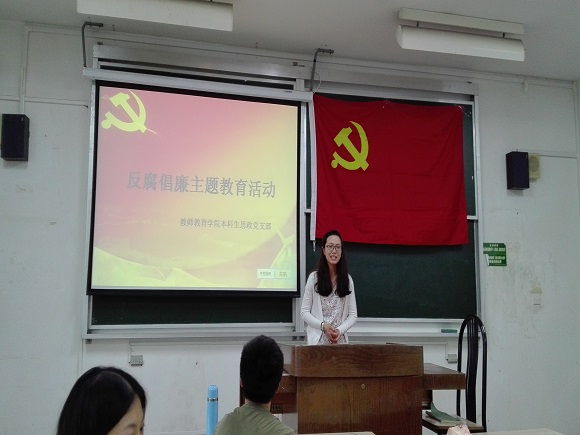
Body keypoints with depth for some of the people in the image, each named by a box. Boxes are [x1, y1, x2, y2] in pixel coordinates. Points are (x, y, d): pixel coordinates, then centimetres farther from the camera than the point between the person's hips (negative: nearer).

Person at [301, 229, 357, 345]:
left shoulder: (347, 279, 5)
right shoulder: (314, 278, -2)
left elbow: (353, 315, 5)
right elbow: (304, 311, 0)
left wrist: (340, 330, -11)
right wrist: (323, 325, -13)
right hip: (318, 339, -2)